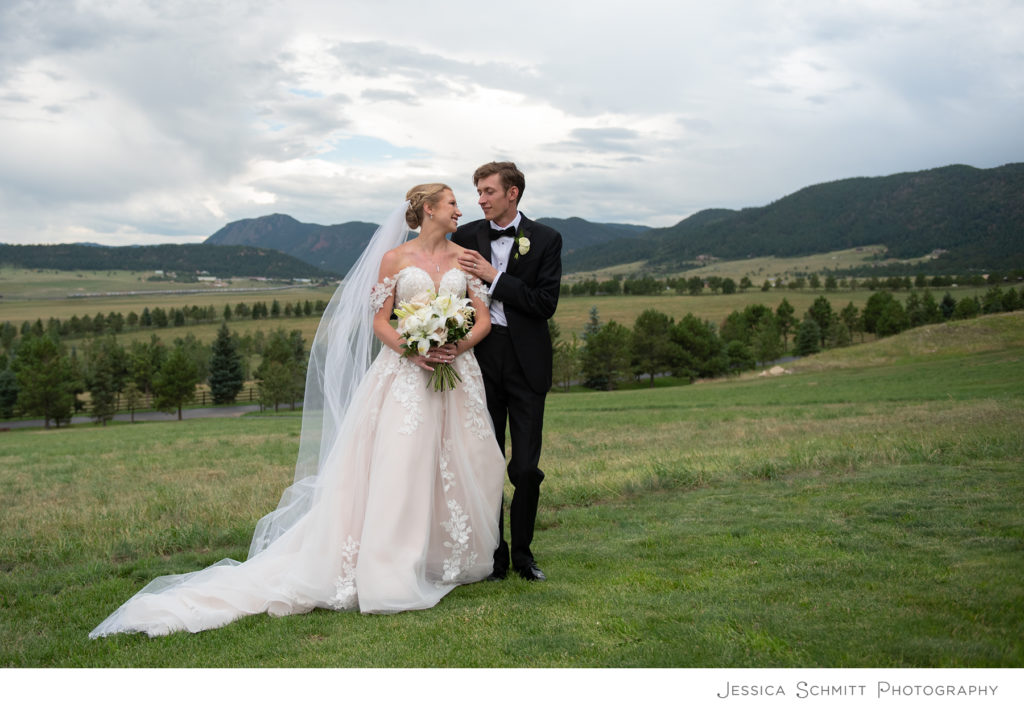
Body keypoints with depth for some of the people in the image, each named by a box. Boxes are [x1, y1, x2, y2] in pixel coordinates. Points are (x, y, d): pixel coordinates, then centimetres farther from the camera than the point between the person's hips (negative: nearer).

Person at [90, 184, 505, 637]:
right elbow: (379, 321, 1)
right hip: (405, 375, -4)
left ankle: (454, 558, 21)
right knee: (397, 467, -10)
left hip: (457, 374, 4)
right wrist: (414, 352, -15)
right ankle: (387, 575, -7)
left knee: (460, 467, 5)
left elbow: (483, 317, 7)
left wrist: (458, 346, -12)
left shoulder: (464, 256, 10)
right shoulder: (394, 258, 3)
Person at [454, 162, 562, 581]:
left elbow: (546, 303, -9)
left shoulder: (545, 240, 0)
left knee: (526, 468, 0)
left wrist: (493, 276, -14)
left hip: (526, 362, -1)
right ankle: (493, 555, 17)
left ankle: (522, 553, 17)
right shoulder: (466, 237, 6)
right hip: (480, 360, 2)